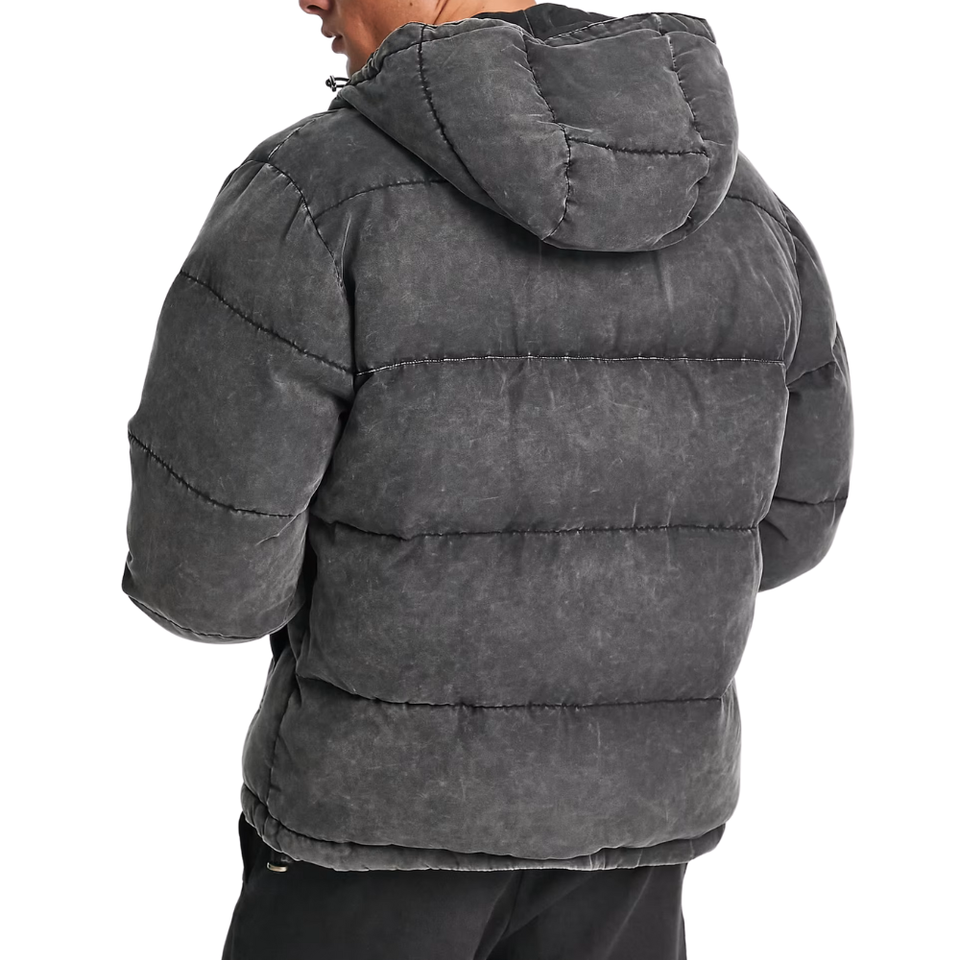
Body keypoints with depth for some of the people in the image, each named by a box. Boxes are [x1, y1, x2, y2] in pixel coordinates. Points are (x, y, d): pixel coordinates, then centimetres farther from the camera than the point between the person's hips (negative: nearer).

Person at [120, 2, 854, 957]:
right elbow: (780, 519, 6)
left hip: (389, 788, -4)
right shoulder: (735, 209, -3)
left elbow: (203, 566, -20)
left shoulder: (312, 202, -20)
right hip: (617, 793, 5)